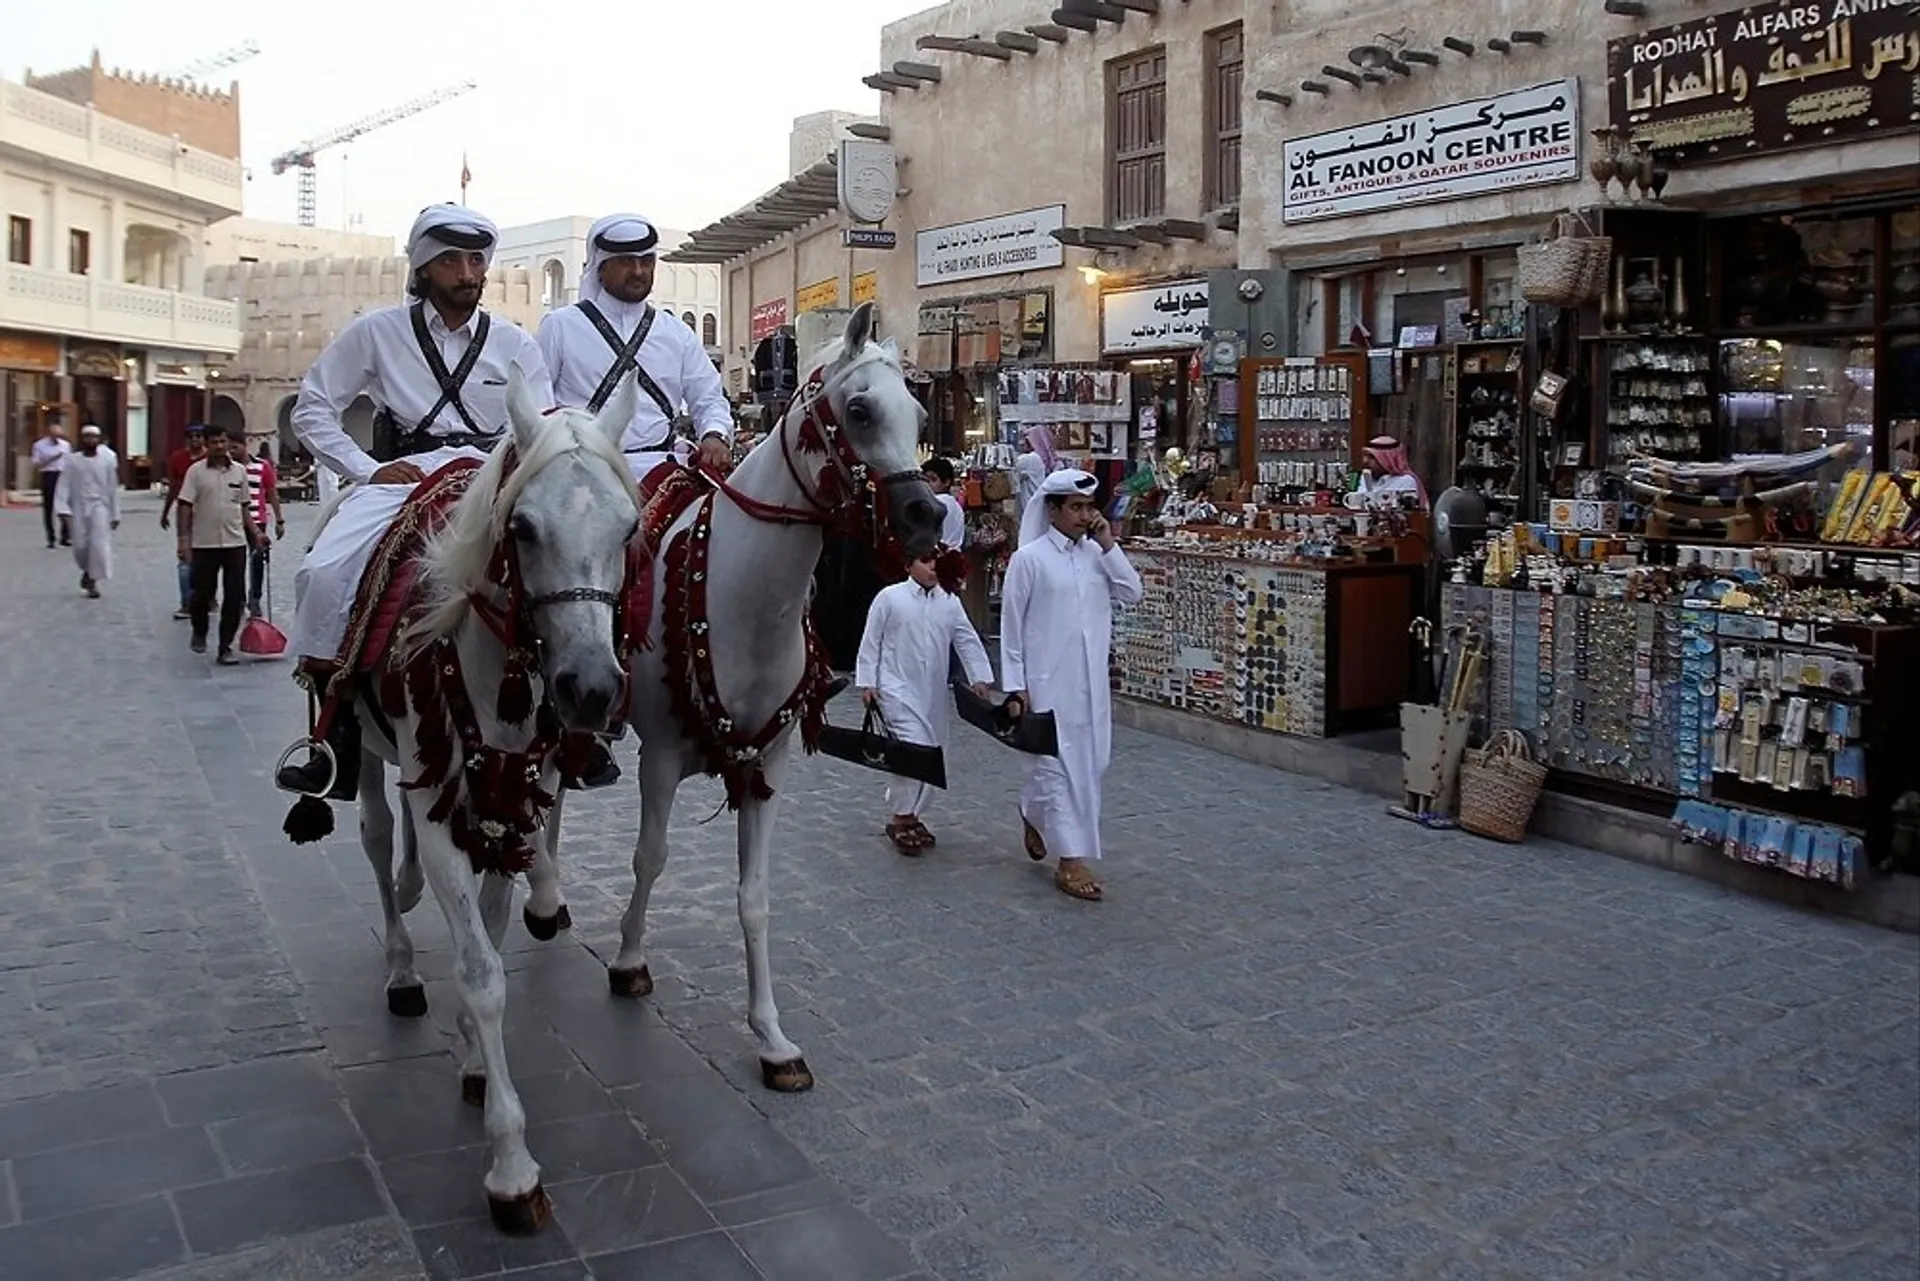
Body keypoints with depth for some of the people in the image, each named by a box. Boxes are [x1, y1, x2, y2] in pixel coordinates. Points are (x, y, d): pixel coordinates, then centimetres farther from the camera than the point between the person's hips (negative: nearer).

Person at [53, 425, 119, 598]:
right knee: (80, 546, 3)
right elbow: (64, 486, -4)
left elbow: (113, 489, 6)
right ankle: (87, 571, 31)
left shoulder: (107, 461, 2)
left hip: (99, 506, -1)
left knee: (99, 545, -11)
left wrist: (115, 514, 7)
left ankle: (93, 580, -2)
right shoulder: (72, 460, 1)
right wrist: (63, 509, -16)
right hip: (78, 507, 1)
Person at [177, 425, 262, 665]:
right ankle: (199, 632, 36)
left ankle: (225, 648, 6)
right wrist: (184, 540, -10)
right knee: (203, 593, 8)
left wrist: (256, 533, 6)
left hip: (235, 543, 2)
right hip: (204, 544, -2)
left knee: (234, 597, -1)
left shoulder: (239, 470, 8)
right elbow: (185, 507, -4)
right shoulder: (196, 471, -2)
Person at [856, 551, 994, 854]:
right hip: (898, 689, -5)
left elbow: (968, 641, 7)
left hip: (934, 693, 5)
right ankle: (899, 820, -4)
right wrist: (867, 683, -4)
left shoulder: (950, 602, 7)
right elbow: (870, 642, -1)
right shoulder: (889, 597, -5)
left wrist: (979, 678, -3)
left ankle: (910, 814, 26)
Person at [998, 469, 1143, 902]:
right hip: (1047, 680, -6)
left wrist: (1109, 545, -8)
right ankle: (1071, 859, 6)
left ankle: (1034, 813, 38)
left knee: (1090, 762, 13)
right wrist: (1015, 686, -8)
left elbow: (1132, 594, -3)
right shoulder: (1029, 558, -7)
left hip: (1091, 680, 6)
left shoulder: (1097, 554, 7)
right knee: (1060, 764, -2)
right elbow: (1011, 624, -6)